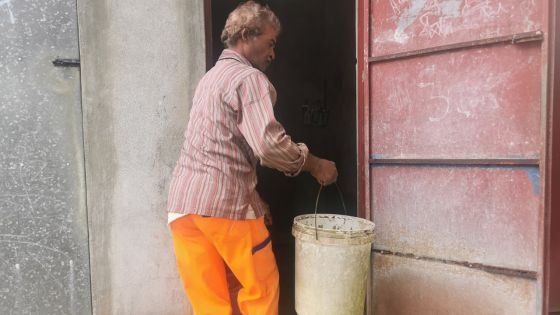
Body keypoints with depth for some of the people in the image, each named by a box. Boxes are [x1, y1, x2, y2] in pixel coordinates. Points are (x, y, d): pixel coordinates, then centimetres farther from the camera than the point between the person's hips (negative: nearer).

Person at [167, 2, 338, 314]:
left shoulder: (211, 77, 23)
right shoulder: (249, 78, -6)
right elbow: (268, 143, -20)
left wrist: (252, 195, 23)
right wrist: (314, 164, -4)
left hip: (182, 201, 8)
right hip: (224, 201, -8)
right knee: (262, 289, 10)